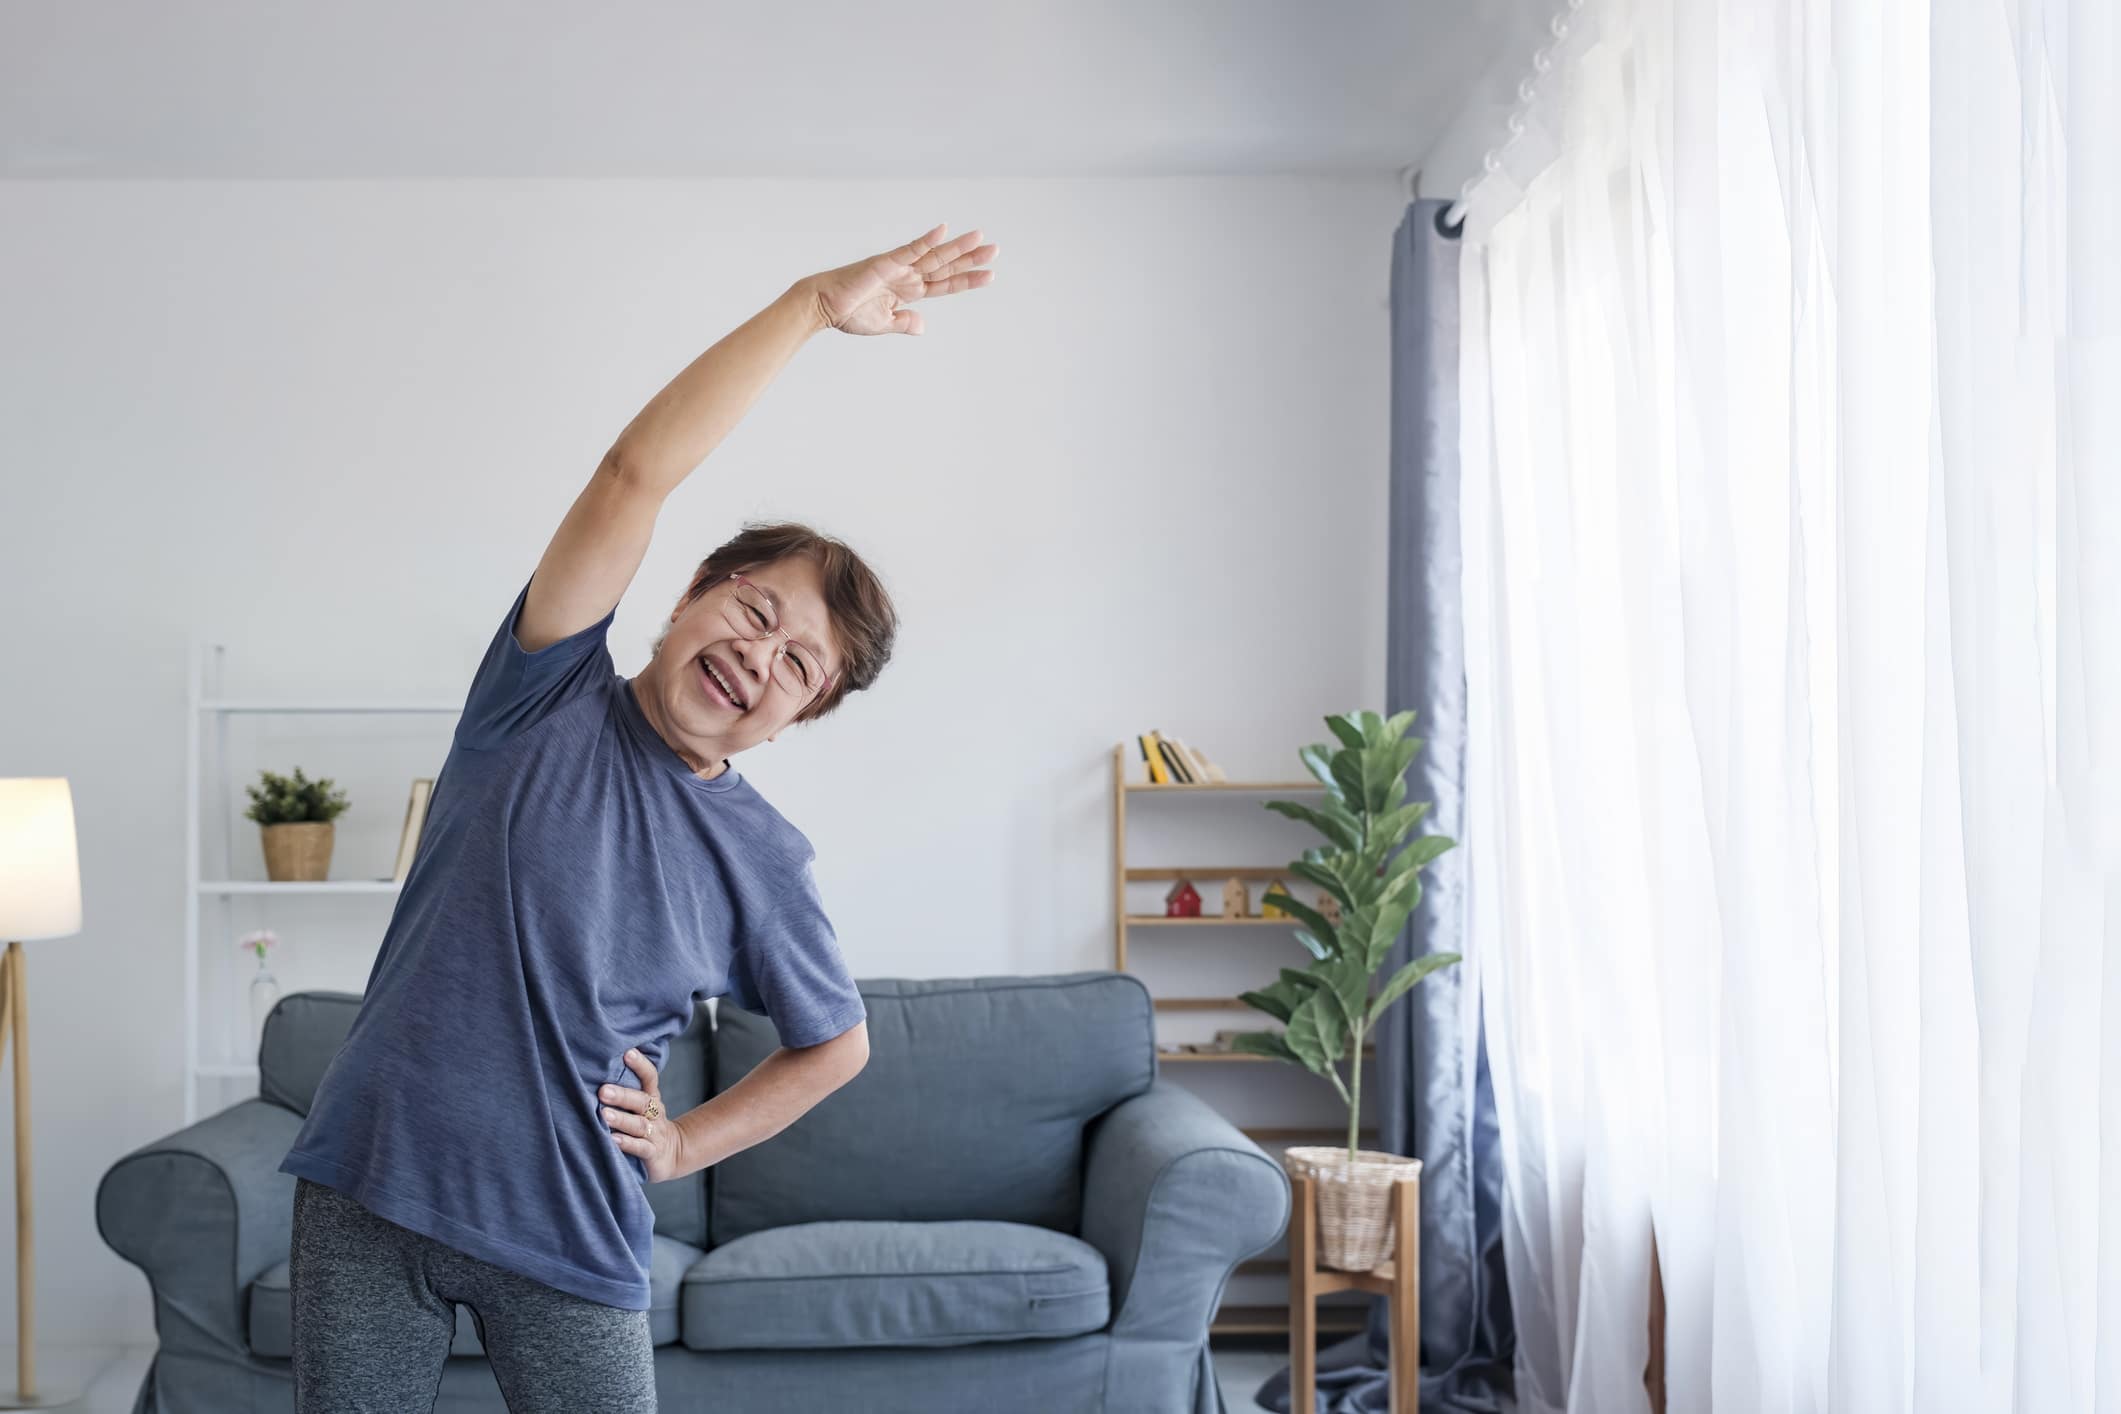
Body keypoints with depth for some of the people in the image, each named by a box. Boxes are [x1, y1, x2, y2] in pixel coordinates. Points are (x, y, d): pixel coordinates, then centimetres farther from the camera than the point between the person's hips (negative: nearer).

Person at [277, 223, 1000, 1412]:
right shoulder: (549, 697, -5)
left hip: (568, 1240, 0)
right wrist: (814, 303, -20)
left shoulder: (765, 862, -1)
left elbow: (837, 1044, 15)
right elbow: (636, 474, -18)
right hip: (370, 1184, 0)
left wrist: (684, 1146, 4)